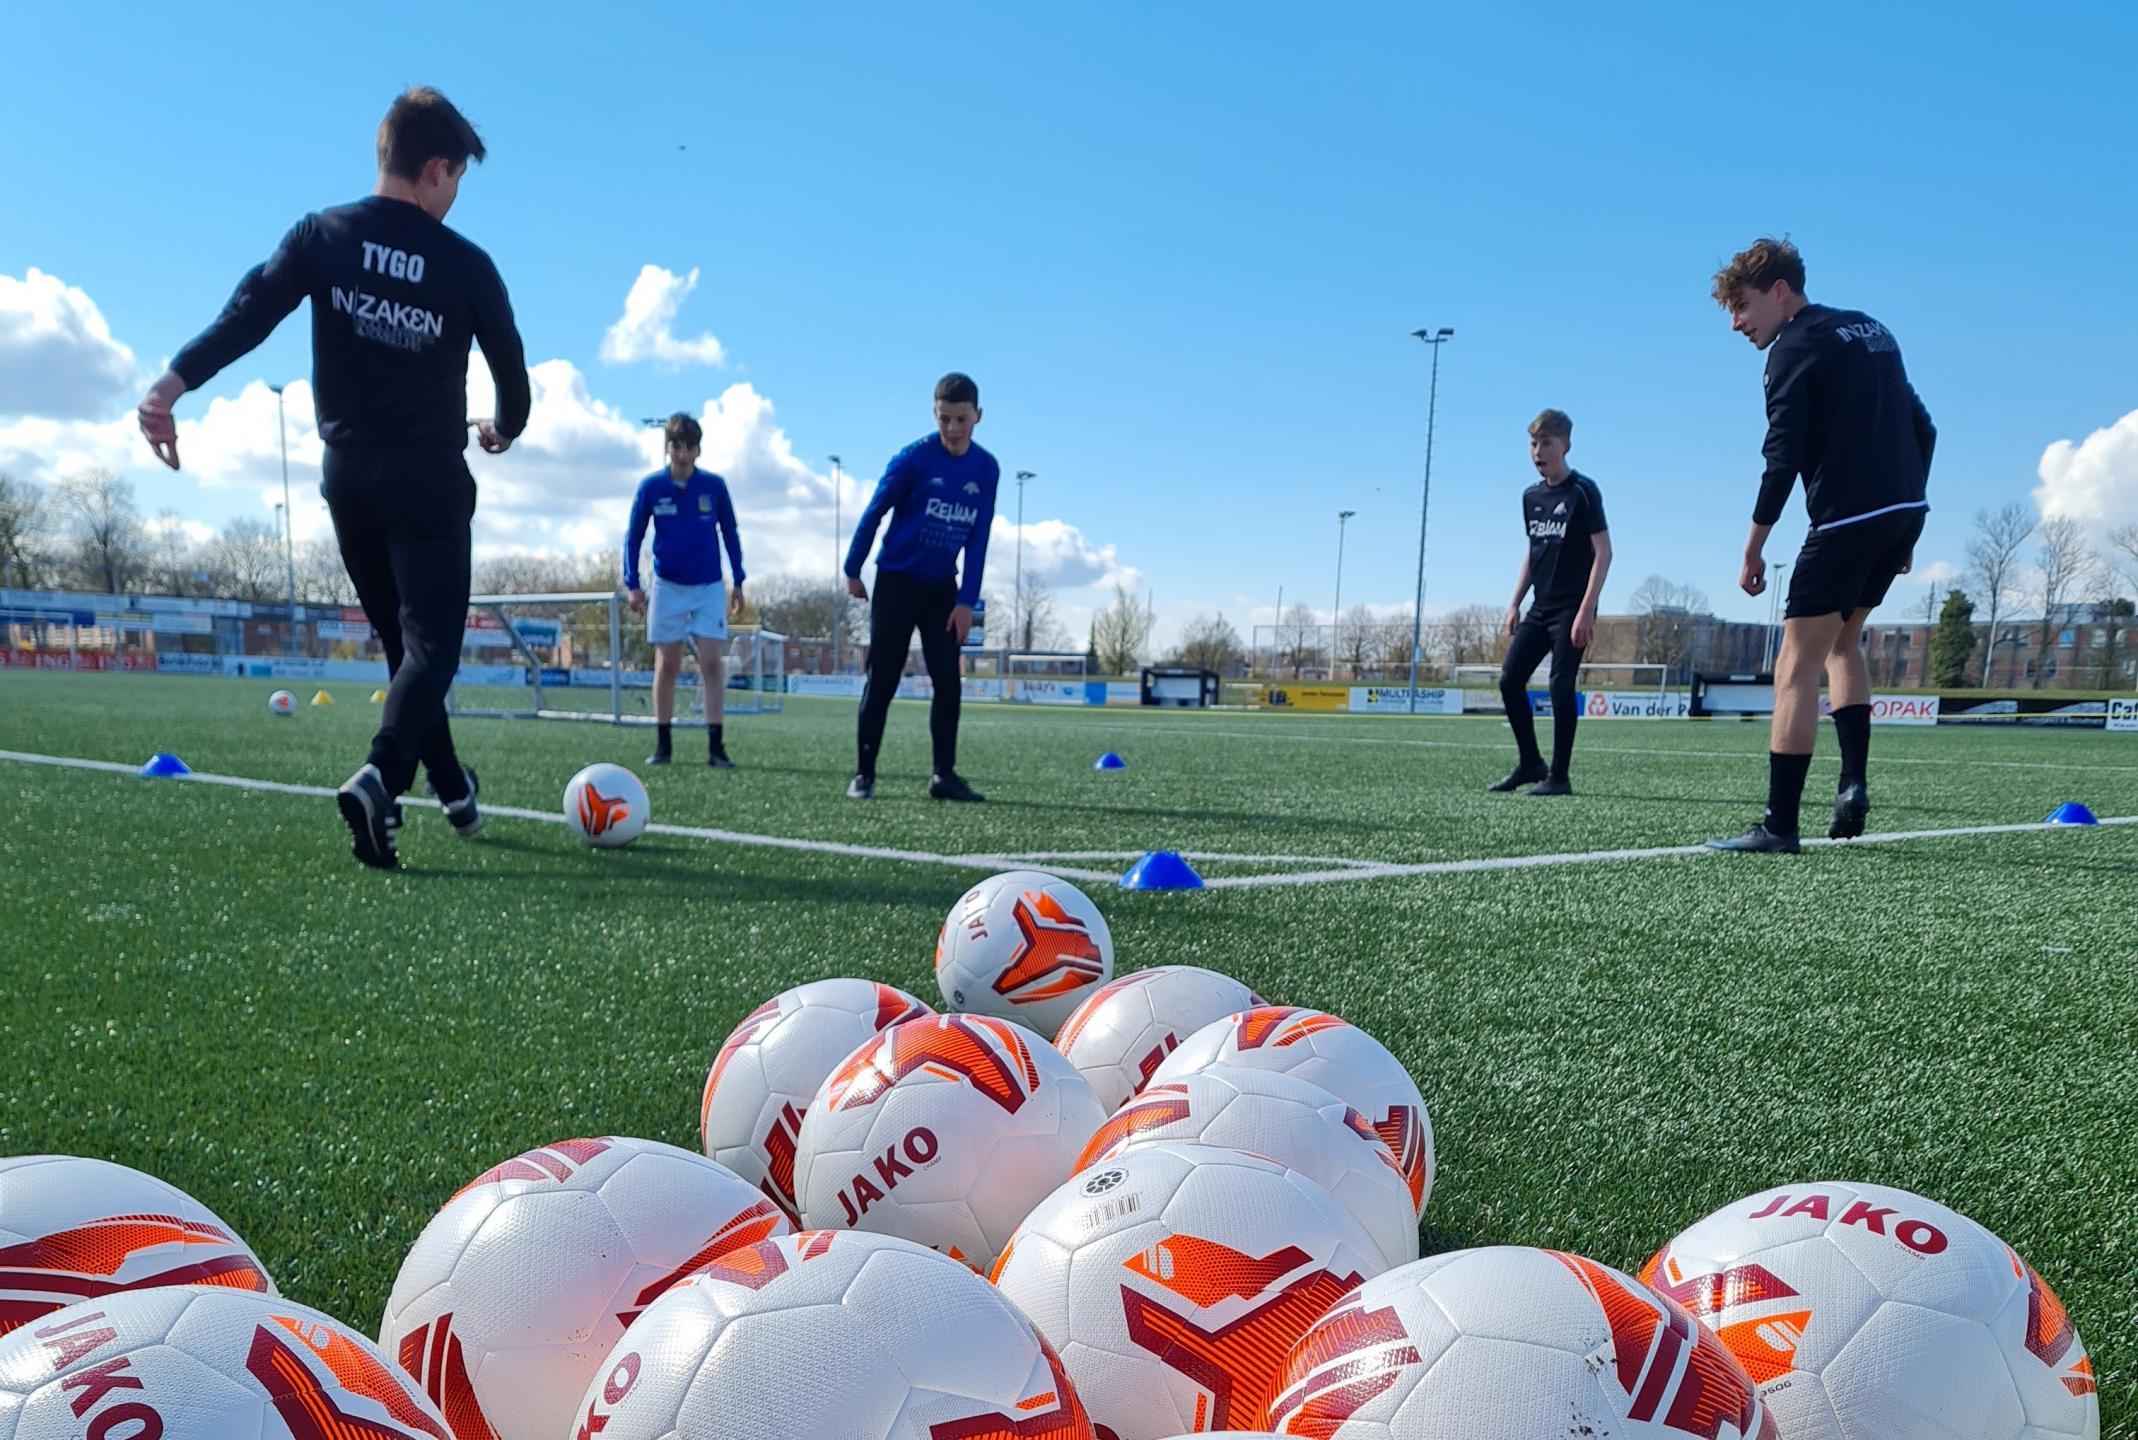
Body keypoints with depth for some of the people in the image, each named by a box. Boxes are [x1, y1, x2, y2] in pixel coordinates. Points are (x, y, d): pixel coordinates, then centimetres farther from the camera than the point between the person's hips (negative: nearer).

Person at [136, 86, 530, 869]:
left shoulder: (323, 234, 2)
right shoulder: (466, 265, -4)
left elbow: (249, 312, -10)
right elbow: (511, 368, 4)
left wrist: (173, 382, -16)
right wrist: (505, 428, 25)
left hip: (350, 476, 4)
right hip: (429, 482, -4)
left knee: (403, 641, 17)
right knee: (430, 644, -4)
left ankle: (452, 787, 27)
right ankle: (379, 776, -30)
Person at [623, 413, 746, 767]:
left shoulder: (714, 486, -4)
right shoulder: (651, 487, -5)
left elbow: (730, 534, 7)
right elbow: (633, 536, 2)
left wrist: (738, 582, 5)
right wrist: (633, 585, -5)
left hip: (709, 587, 0)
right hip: (668, 587, 0)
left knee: (713, 663, -8)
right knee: (666, 666, 5)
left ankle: (715, 747, -7)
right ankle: (663, 744, 13)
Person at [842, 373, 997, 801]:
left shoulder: (987, 469, -3)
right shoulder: (914, 457, -15)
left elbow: (978, 539, -1)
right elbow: (874, 512, -6)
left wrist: (966, 600, -4)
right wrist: (853, 571, -1)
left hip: (942, 588, 4)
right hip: (897, 581, -4)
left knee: (948, 681, 0)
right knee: (882, 680, -3)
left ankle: (944, 774, 6)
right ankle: (864, 773, 3)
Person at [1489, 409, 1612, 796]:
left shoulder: (1583, 491, -9)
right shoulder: (1531, 496, 11)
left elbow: (1603, 551, -13)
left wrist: (1587, 609, -19)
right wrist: (1515, 603, 13)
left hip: (1571, 609, -7)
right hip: (1540, 608, 7)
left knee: (1561, 685, -9)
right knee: (1510, 680, 2)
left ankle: (1559, 776, -2)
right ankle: (1529, 763, 15)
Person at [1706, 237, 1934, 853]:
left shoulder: (1795, 347, -5)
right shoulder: (1872, 331, 19)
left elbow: (1783, 460, -14)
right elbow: (1922, 430, 19)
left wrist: (1753, 549, -7)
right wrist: (1904, 527, 21)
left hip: (1846, 520, -9)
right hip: (1905, 510, 9)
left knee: (1797, 668, -6)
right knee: (1843, 640, 25)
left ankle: (1779, 824, -10)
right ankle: (1853, 782, 13)